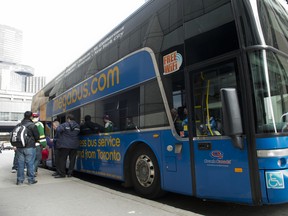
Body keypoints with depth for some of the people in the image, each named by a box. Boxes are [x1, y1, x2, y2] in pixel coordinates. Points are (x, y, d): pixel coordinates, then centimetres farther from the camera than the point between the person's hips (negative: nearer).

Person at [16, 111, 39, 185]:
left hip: (19, 147, 5)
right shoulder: (32, 125, -10)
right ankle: (31, 180, 10)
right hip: (29, 147, -5)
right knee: (30, 163, 3)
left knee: (20, 163, 10)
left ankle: (19, 180, 18)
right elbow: (37, 137, -6)